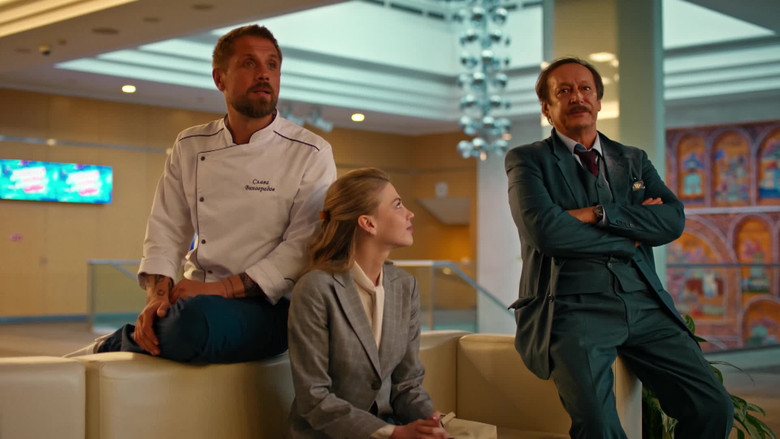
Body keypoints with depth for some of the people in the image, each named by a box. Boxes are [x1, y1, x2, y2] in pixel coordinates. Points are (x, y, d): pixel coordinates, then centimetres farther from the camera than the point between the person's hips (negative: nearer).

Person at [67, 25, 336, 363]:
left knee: (198, 320, -36)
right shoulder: (190, 147, 11)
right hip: (199, 299, 3)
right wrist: (158, 294, -11)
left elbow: (305, 247, -10)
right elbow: (167, 229, 9)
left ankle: (108, 347, -3)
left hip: (267, 308, -3)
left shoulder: (311, 154, -2)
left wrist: (220, 289, -18)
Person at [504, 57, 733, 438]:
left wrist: (599, 215, -8)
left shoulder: (633, 160, 21)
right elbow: (545, 230, -11)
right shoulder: (527, 160, 8)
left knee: (713, 407, -11)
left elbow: (674, 220, 4)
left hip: (645, 305, 5)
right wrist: (631, 233, -1)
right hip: (573, 306, -4)